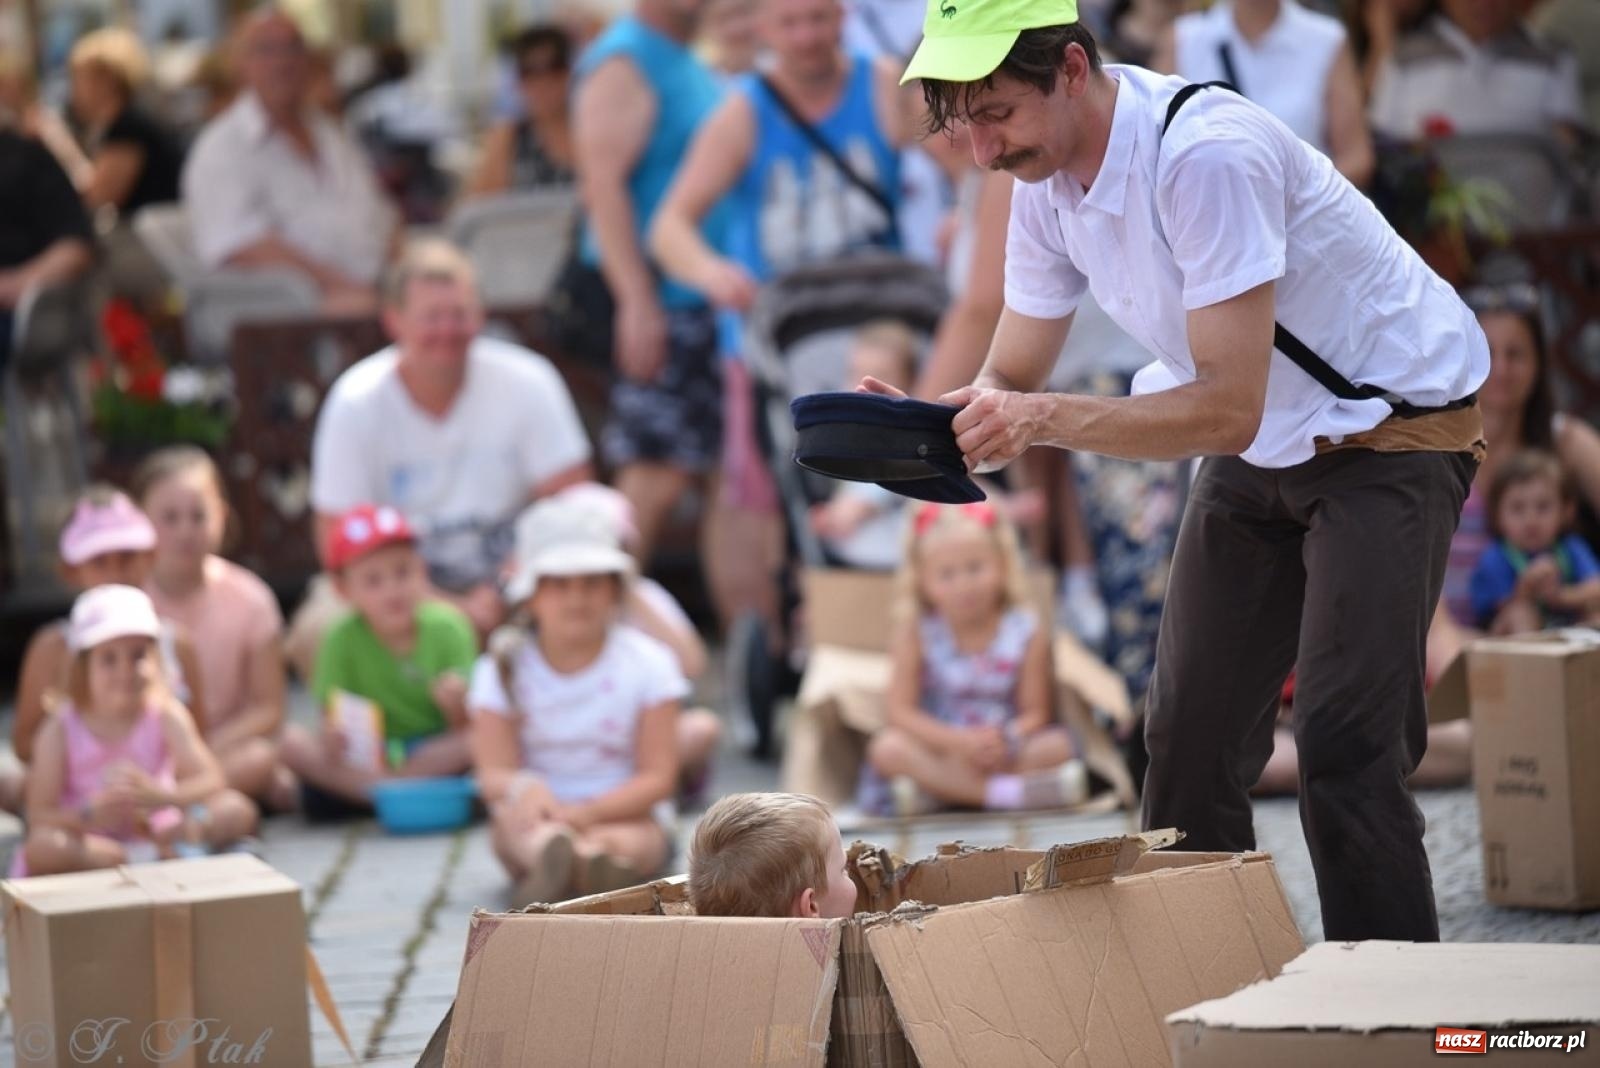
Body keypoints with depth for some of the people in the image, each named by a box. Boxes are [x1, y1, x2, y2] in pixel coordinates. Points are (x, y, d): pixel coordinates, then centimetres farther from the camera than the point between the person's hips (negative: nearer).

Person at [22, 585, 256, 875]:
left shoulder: (166, 716, 1)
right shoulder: (61, 732, -2)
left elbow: (212, 782, -11)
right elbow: (39, 818, -9)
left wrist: (159, 795, -31)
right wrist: (89, 815, -30)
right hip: (91, 840, -1)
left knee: (238, 810, -18)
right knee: (40, 848, -34)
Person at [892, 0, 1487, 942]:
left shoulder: (1205, 157, -32)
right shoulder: (1047, 186, -5)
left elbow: (1227, 409, -33)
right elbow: (1012, 383, 3)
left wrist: (1048, 418, -39)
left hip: (1395, 432, -8)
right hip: (1260, 455, 8)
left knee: (1346, 742, -17)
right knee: (1191, 737, 5)